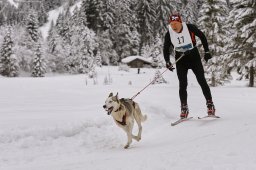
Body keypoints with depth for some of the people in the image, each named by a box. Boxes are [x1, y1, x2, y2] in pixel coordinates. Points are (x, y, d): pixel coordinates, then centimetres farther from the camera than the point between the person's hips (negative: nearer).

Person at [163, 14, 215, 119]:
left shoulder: (190, 28, -17)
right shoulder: (169, 34, -11)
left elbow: (202, 36, -3)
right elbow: (166, 49, 0)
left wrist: (207, 51, -4)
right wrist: (167, 62, -15)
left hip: (194, 57, -1)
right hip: (180, 60, 2)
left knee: (202, 81, -3)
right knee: (183, 85, -4)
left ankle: (210, 105, 6)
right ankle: (184, 109, 4)